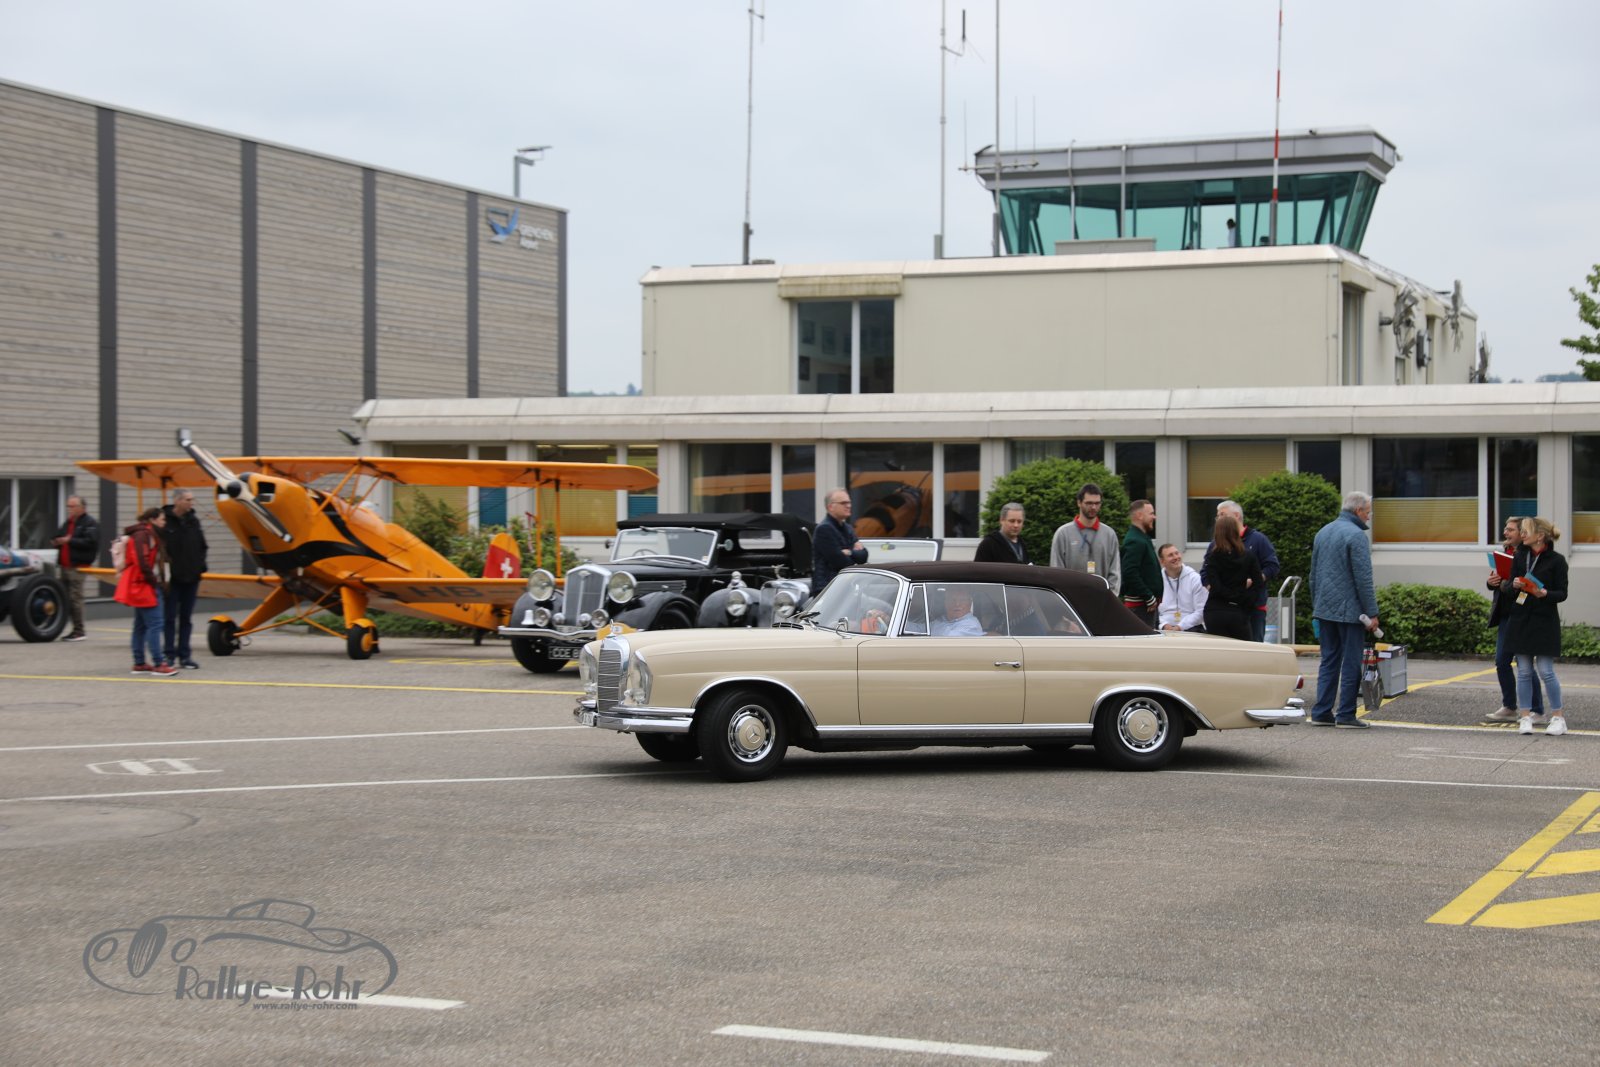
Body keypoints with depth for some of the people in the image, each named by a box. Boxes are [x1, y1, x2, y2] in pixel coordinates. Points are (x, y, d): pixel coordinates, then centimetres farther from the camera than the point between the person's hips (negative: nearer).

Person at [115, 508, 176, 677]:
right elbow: (141, 561, -22)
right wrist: (153, 580, -15)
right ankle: (158, 664, -14)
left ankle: (139, 663, 16)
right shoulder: (142, 535, -14)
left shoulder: (150, 535, 18)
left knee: (141, 625, 12)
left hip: (143, 586, 11)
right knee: (154, 624, -12)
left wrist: (159, 580, 12)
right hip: (144, 586, -11)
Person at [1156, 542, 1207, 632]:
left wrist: (1180, 627, -12)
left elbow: (1201, 612, -3)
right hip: (1166, 629, 1)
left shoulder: (1195, 578, 2)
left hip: (1191, 628, -1)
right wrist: (1164, 625, -13)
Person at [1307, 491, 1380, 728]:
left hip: (1324, 609, 8)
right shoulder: (1356, 535, -12)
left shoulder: (1323, 533, 14)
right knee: (1351, 664, -2)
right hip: (1349, 610, -8)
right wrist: (1372, 613, -13)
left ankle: (1321, 712, 8)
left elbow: (1314, 575, 20)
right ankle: (1346, 715, -1)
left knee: (1329, 661, 11)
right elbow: (1363, 578, -16)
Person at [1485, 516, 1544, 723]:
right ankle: (1509, 708, 23)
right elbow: (1498, 582, 20)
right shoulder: (1506, 552, 13)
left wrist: (1504, 584, -17)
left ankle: (1537, 712, 4)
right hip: (1505, 615, 9)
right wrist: (1492, 581, -1)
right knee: (1501, 662, 12)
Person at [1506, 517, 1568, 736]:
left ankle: (1558, 717, 5)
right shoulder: (1520, 559, 10)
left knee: (1546, 671, -5)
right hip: (1521, 620, 4)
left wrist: (1544, 593, -24)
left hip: (1545, 622, -4)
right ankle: (1526, 717, 10)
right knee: (1524, 671, 4)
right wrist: (1515, 585, -12)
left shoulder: (1556, 560, -4)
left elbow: (1562, 593, -5)